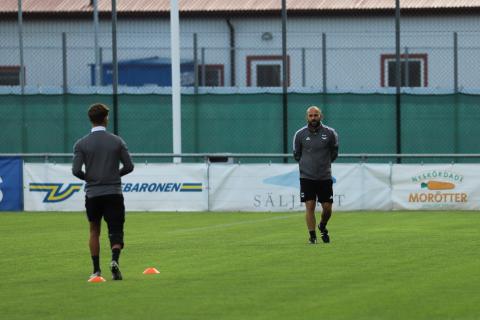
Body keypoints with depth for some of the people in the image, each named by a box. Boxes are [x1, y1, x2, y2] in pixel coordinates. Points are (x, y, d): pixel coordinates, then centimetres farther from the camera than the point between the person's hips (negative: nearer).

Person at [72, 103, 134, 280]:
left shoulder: (81, 144, -3)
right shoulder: (117, 141, -1)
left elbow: (76, 170, -10)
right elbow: (129, 166, 0)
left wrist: (88, 177, 10)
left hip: (93, 193, 1)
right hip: (114, 193, -1)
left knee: (94, 231, 17)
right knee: (115, 231, 2)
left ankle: (96, 270, 16)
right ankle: (115, 259, -27)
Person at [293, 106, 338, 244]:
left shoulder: (330, 133, -1)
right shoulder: (300, 134, -1)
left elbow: (334, 153, 14)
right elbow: (296, 154, 14)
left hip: (325, 177, 1)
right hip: (307, 177, -1)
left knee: (327, 208, 3)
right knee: (310, 206, -8)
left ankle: (322, 227, 32)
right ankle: (312, 236, -2)